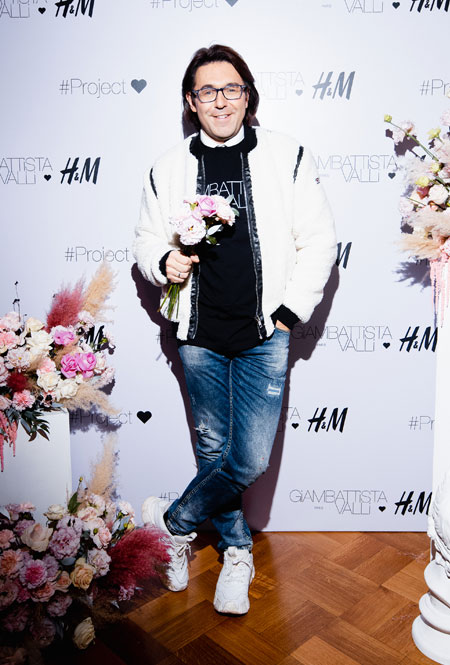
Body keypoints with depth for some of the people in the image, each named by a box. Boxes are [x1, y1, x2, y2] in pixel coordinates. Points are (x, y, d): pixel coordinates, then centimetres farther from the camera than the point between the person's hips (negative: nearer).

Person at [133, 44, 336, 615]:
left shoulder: (287, 157, 1)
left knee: (251, 460, -1)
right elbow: (147, 238, 14)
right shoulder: (169, 168, 5)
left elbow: (318, 241, 1)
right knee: (213, 451, 13)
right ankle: (237, 553, 36)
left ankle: (177, 522, 26)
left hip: (265, 335, -1)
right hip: (200, 336, 2)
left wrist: (289, 311, -5)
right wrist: (164, 262, -9)